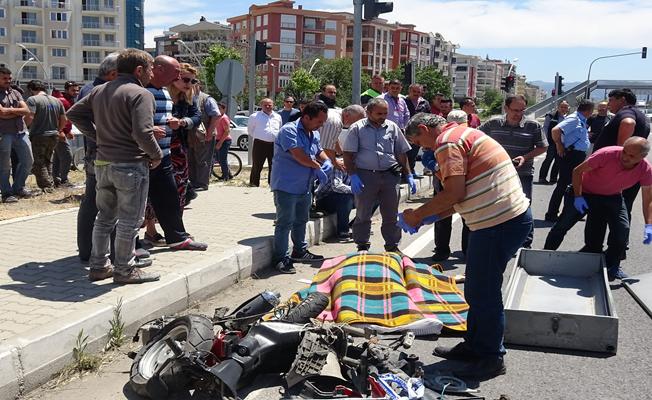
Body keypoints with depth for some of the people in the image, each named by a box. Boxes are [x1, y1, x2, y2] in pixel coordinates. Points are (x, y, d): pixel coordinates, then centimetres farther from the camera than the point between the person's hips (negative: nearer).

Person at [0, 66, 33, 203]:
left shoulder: (15, 93, 15)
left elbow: (27, 110, 3)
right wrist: (18, 112, -5)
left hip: (20, 133, 6)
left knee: (28, 161, 10)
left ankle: (18, 188, 25)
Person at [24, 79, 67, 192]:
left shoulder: (32, 99, -9)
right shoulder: (56, 100, 11)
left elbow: (29, 117, -21)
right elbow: (64, 120, 11)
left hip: (38, 136, -6)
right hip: (54, 136, 6)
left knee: (39, 163, 1)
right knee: (48, 161, 19)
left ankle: (46, 186, -5)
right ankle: (50, 184, 19)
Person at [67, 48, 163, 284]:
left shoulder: (99, 91, 11)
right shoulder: (140, 94, -14)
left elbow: (73, 114, 16)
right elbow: (142, 132, -23)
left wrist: (97, 137, 14)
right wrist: (156, 155, -8)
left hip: (103, 164, 8)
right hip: (130, 165, -8)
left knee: (104, 217, 18)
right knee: (129, 221, 3)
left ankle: (99, 266, 26)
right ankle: (124, 269, 12)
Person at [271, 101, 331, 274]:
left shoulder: (314, 134, 11)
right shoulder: (289, 130, -17)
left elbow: (319, 151, 26)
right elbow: (298, 155, -26)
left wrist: (327, 161, 3)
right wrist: (317, 167, -16)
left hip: (305, 187, 9)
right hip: (286, 186, -9)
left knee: (301, 221, 20)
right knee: (285, 223, -6)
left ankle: (300, 251, 35)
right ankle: (281, 258, 1)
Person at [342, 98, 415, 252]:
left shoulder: (392, 127, 10)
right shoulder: (357, 128, 1)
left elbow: (402, 154, 15)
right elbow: (348, 154, -3)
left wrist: (409, 176, 9)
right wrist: (353, 175, -13)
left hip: (390, 175, 3)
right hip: (365, 175, -2)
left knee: (391, 215, 8)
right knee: (363, 215, 5)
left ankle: (392, 246, 20)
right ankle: (362, 247, 16)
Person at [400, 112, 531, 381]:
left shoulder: (447, 141, -10)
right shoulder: (463, 133, 21)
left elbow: (455, 193, -20)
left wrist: (418, 215, -8)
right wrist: (432, 216, 16)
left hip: (500, 224, -10)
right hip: (512, 216, 10)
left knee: (483, 291, 1)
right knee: (478, 288, 19)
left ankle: (491, 358, 15)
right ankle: (474, 346, 32)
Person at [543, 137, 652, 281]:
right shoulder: (607, 154, -34)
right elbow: (578, 171, -21)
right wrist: (577, 197, -27)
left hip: (612, 197, 2)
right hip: (585, 192, -2)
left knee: (622, 230, -13)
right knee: (562, 225, 3)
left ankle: (611, 267, 8)